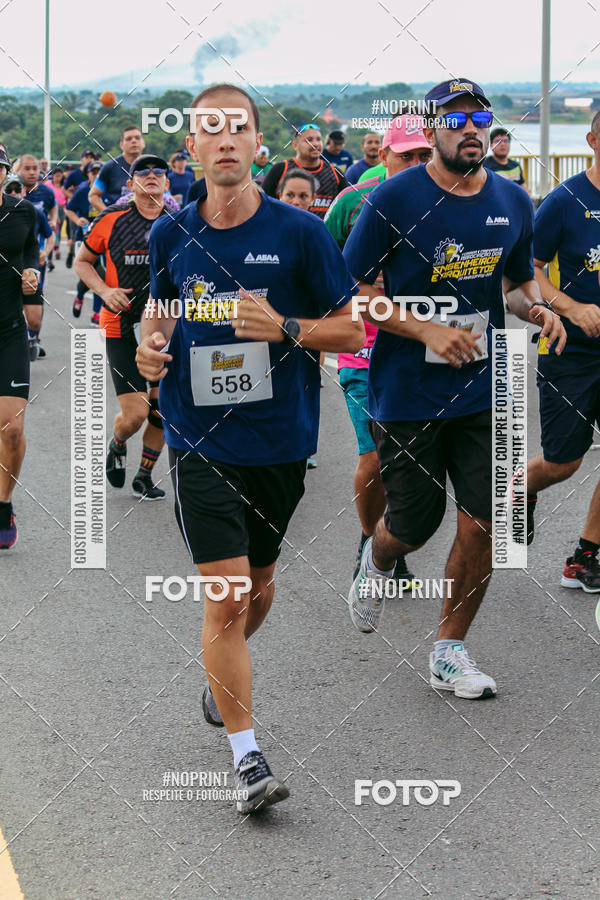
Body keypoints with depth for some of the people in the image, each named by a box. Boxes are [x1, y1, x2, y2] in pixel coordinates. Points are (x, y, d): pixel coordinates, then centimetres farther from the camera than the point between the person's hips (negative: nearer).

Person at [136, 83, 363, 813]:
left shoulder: (300, 232, -5)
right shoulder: (171, 236, 2)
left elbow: (350, 328, -1)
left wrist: (285, 328, -18)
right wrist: (151, 344, -3)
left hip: (280, 440, 1)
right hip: (200, 441, 0)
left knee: (258, 585, 17)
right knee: (226, 594, -10)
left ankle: (223, 675, 48)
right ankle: (245, 756, -3)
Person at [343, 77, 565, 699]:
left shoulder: (513, 202, 3)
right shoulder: (394, 199, -11)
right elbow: (352, 289, -8)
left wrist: (537, 309, -5)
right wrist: (425, 330, -19)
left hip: (483, 389, 3)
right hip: (407, 393, -3)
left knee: (480, 524, -2)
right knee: (412, 525, 7)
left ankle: (449, 653, 15)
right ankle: (376, 563, 45)